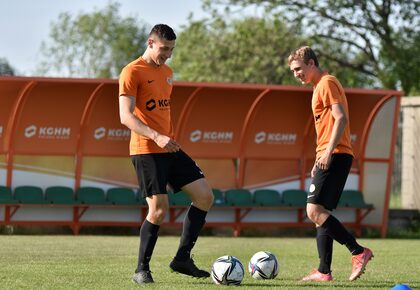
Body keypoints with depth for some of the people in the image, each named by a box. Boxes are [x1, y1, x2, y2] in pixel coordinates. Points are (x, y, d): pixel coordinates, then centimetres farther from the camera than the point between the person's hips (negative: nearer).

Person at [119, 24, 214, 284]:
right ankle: (142, 270, 2)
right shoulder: (133, 72, -9)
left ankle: (182, 258, 7)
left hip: (170, 149, 8)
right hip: (146, 151, -8)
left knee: (205, 196, 1)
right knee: (159, 209, -12)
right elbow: (126, 116, -18)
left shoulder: (167, 72, 17)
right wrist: (156, 137, -29)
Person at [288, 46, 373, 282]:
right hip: (329, 158, 11)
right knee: (320, 213, 8)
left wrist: (328, 152, -24)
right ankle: (324, 271, 6)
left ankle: (359, 252, -18)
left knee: (315, 211, -17)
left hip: (335, 155, -11)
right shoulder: (320, 86, 24)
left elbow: (341, 119, -17)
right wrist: (320, 160, 24)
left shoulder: (327, 83, -7)